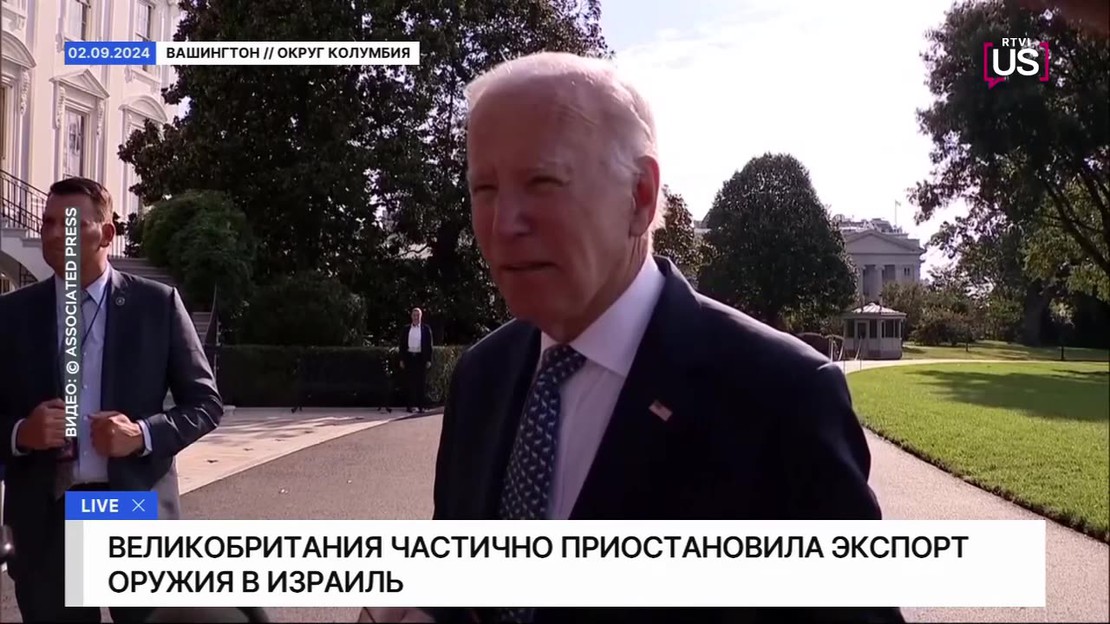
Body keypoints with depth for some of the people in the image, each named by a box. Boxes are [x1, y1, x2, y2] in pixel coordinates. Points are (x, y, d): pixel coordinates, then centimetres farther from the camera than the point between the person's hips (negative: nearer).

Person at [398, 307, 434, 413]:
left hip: (421, 357, -1)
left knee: (421, 382, 0)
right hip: (409, 357, 1)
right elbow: (402, 344, 10)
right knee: (409, 381, 1)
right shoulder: (406, 329, 9)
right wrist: (402, 359, 3)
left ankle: (420, 405, 5)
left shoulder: (426, 329, 5)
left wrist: (429, 360, -2)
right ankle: (411, 405, 5)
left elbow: (429, 345, 4)